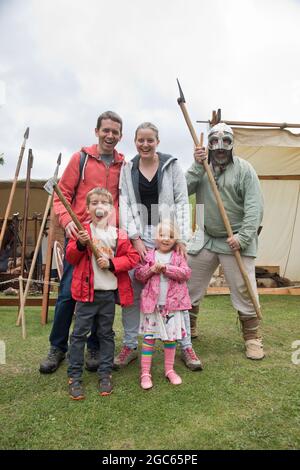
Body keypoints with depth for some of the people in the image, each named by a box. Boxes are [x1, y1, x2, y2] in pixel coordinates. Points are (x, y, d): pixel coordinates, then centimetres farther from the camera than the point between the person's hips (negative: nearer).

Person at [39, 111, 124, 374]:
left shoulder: (124, 165, 7)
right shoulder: (81, 158, 3)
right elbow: (62, 193, 2)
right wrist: (66, 220, -16)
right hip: (79, 235, -1)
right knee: (68, 292, 3)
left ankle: (95, 347, 26)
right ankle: (58, 347, 22)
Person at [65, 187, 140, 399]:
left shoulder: (119, 235, 1)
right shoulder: (82, 231, -1)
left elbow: (132, 257, 0)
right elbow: (70, 258, 0)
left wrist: (112, 263, -14)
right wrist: (80, 244, -19)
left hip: (109, 293, 2)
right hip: (87, 292, -1)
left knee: (106, 334, 14)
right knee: (79, 333, 5)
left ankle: (105, 374, 27)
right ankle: (74, 376, 19)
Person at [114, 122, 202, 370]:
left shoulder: (172, 165, 4)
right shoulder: (127, 169, 8)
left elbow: (182, 202, 0)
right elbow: (125, 205, 1)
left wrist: (182, 238, -8)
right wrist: (136, 238, -10)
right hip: (138, 236, 1)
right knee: (132, 291, 3)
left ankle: (186, 346, 19)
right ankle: (130, 345, 20)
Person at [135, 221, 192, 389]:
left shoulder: (179, 256, 2)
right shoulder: (149, 255, 3)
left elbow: (186, 273, -10)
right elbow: (138, 274, 0)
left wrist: (166, 268, -19)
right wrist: (151, 269, -17)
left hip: (173, 304, 1)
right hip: (152, 303, 0)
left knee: (171, 337, 11)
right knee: (149, 337, 6)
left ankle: (169, 370, 28)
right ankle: (145, 372, 16)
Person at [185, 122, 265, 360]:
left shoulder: (244, 169, -4)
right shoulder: (200, 167, 8)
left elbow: (255, 207, -11)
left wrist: (244, 237, -20)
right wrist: (198, 166, -15)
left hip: (236, 240, -3)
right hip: (205, 239, 4)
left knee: (244, 290, 0)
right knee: (189, 286, 10)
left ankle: (252, 337, 20)